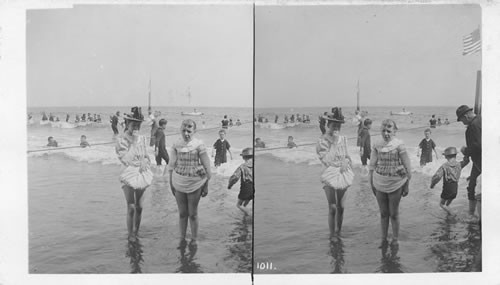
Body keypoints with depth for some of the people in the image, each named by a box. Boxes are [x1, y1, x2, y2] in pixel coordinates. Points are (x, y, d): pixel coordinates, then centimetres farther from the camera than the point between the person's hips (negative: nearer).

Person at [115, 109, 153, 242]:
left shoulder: (142, 138, 5)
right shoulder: (121, 140, -8)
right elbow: (126, 159, -18)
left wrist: (145, 163, -10)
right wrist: (133, 142, -17)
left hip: (142, 175, 4)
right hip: (129, 175, -4)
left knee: (139, 207, 8)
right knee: (131, 207, -5)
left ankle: (136, 233, 22)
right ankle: (130, 235, 9)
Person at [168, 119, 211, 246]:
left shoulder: (199, 145, -10)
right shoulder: (176, 145, -2)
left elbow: (206, 167, -6)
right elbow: (171, 166, 5)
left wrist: (206, 186, -4)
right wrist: (171, 184, 6)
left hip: (194, 184, -2)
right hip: (179, 184, 2)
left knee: (193, 214, 8)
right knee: (182, 213, 11)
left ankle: (194, 240, 23)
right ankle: (182, 238, 25)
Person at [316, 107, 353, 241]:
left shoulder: (343, 139, 5)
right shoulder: (322, 141, -11)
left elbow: (347, 156, 15)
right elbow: (327, 161, -19)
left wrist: (346, 162, -7)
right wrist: (333, 143, -20)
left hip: (343, 174, 5)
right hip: (330, 176, -5)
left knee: (341, 207, 10)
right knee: (332, 208, -5)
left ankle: (339, 231, 27)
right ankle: (332, 234, 11)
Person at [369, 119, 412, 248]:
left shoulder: (399, 145, -10)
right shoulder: (377, 145, 0)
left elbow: (407, 166, -6)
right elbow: (372, 166, 6)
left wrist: (407, 185, -5)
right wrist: (371, 184, 6)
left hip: (395, 184, -3)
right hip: (379, 184, 3)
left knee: (394, 214, 7)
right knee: (383, 213, 12)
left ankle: (395, 240, 22)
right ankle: (384, 239, 23)